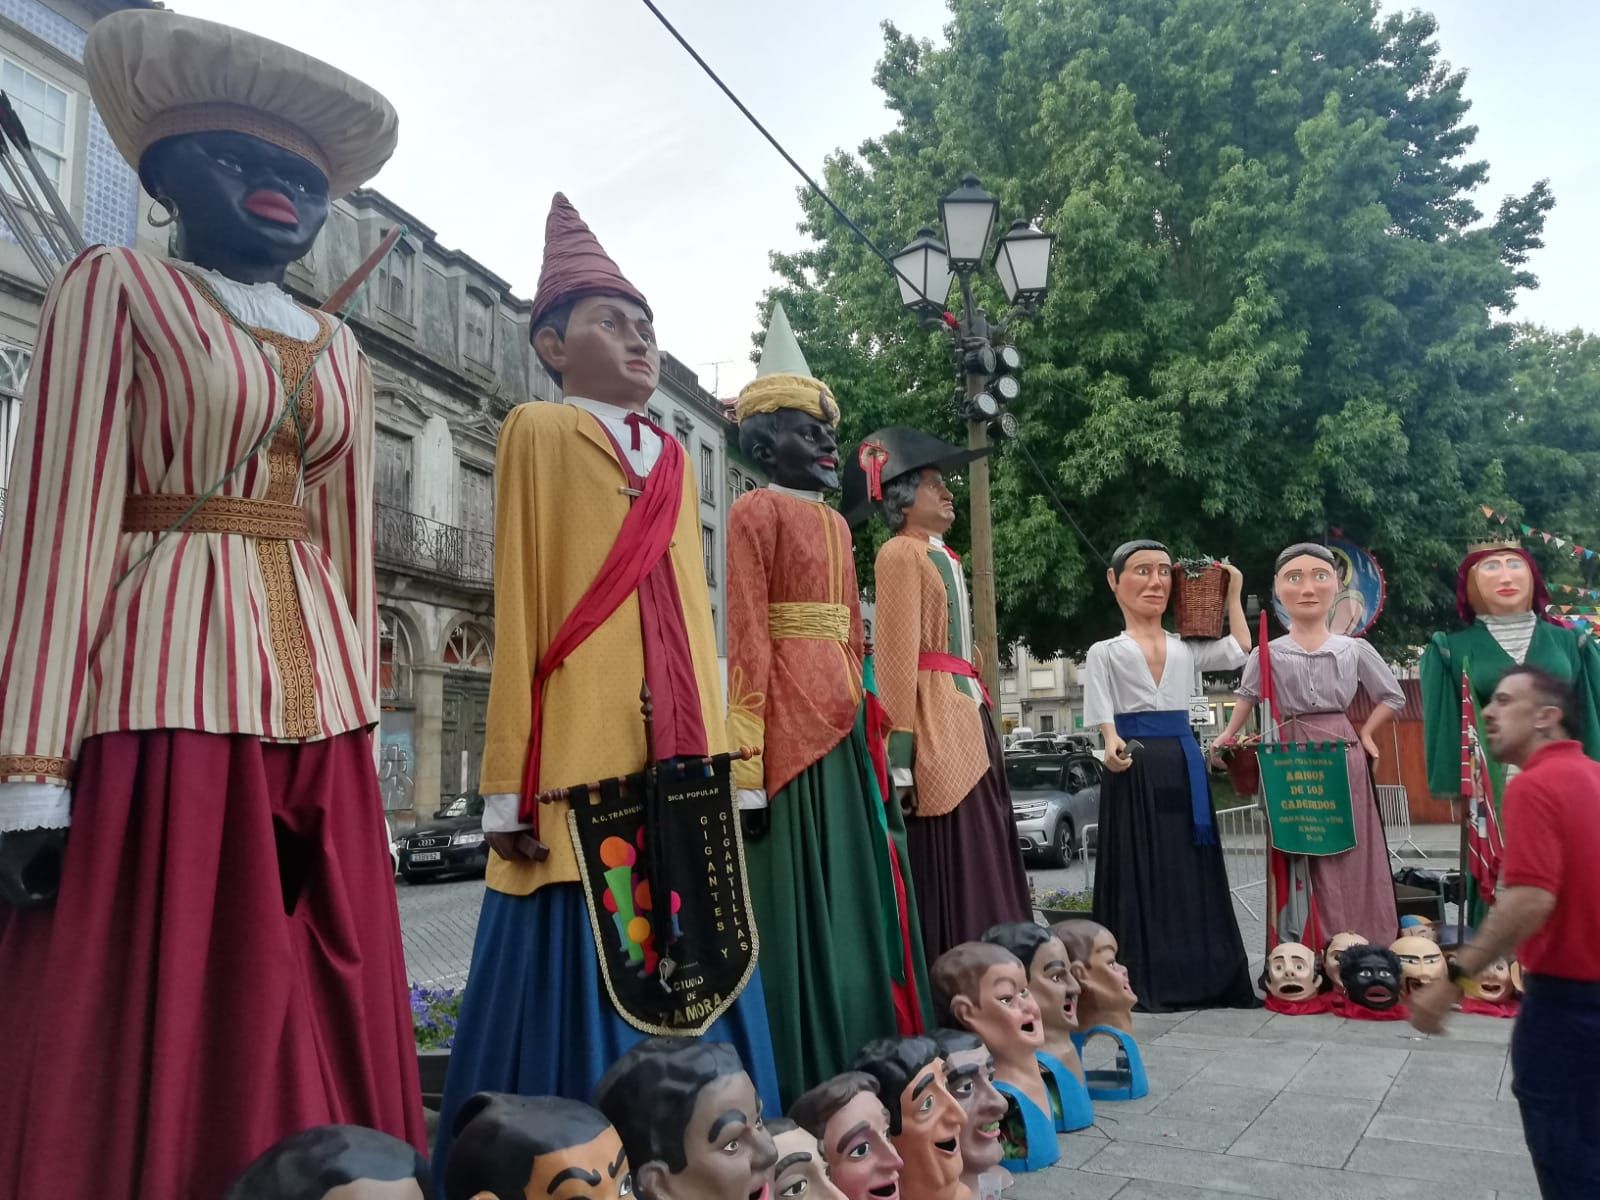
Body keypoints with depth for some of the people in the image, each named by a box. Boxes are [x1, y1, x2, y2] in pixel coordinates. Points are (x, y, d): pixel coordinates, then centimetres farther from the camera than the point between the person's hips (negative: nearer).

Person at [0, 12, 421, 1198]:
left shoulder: (338, 348, 18)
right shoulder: (117, 286, 2)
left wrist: (364, 737, 13)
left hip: (315, 706, 5)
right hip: (170, 694, -5)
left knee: (318, 1050, 9)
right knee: (153, 1045, 1)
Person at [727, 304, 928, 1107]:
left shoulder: (835, 523, 18)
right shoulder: (757, 511, -5)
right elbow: (747, 635, -13)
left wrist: (863, 721, 15)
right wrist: (749, 753, -19)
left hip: (842, 720, 8)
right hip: (788, 722, -8)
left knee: (852, 887, 12)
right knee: (794, 895, -2)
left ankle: (857, 1060, 25)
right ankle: (796, 1072, 9)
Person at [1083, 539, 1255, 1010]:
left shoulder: (1187, 648, 16)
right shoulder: (1105, 652, 5)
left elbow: (1241, 651, 16)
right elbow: (1103, 713, -5)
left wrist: (1233, 595, 19)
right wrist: (1113, 745, -26)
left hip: (1184, 762, 4)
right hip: (1135, 766, -4)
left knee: (1192, 870, 6)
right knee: (1140, 870, -5)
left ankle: (1203, 976, 13)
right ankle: (1147, 982, -1)